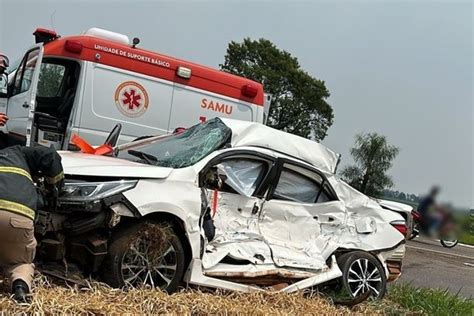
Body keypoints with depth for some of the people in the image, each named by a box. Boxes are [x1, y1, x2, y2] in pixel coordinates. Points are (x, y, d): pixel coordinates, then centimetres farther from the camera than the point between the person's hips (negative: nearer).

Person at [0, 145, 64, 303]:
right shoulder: (17, 153, 32)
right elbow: (50, 156, 18)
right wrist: (53, 185, 32)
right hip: (18, 215, 0)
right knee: (20, 261, 26)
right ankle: (21, 284, -8)